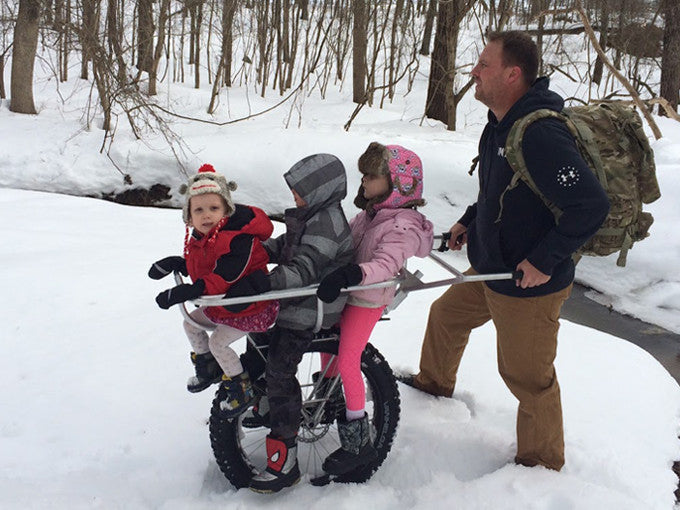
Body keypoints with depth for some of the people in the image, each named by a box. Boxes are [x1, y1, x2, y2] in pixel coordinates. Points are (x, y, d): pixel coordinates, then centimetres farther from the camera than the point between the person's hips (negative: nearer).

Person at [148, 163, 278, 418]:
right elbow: (197, 267, 14)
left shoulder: (237, 239, -32)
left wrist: (184, 292, -40)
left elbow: (224, 278, -38)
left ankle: (242, 390, 9)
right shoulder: (199, 237, -2)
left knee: (218, 342, -11)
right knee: (191, 323, 18)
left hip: (249, 306, -10)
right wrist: (175, 263, -4)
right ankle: (207, 369, 40)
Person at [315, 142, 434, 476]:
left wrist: (349, 274, -51)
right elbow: (347, 233, 20)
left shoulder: (403, 226, -23)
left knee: (348, 362, -9)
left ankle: (358, 440, 2)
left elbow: (385, 265, -36)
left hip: (367, 300, -9)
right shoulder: (373, 211, 4)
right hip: (346, 291, 9)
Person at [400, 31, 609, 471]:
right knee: (446, 314, 27)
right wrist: (470, 220, 15)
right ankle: (435, 382, 55)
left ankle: (541, 465, 27)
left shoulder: (540, 133, -29)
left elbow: (592, 206, -30)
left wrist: (544, 260, -25)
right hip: (491, 270, 10)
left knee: (528, 377, 5)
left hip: (530, 286, -10)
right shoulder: (501, 124, 4)